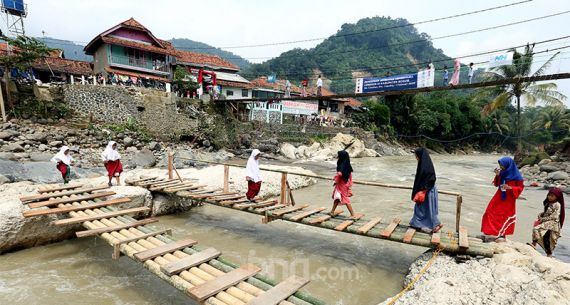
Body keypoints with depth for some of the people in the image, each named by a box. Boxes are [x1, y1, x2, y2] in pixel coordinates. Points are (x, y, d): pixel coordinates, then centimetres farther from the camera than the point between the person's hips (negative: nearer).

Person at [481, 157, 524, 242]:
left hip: (508, 199, -5)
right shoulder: (502, 173, 1)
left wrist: (510, 187, -24)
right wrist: (497, 175, -9)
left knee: (505, 216, 5)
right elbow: (496, 184, 6)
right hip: (499, 196, 5)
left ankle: (502, 235, 17)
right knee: (491, 212, 3)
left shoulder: (516, 176, -14)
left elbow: (521, 187, -8)